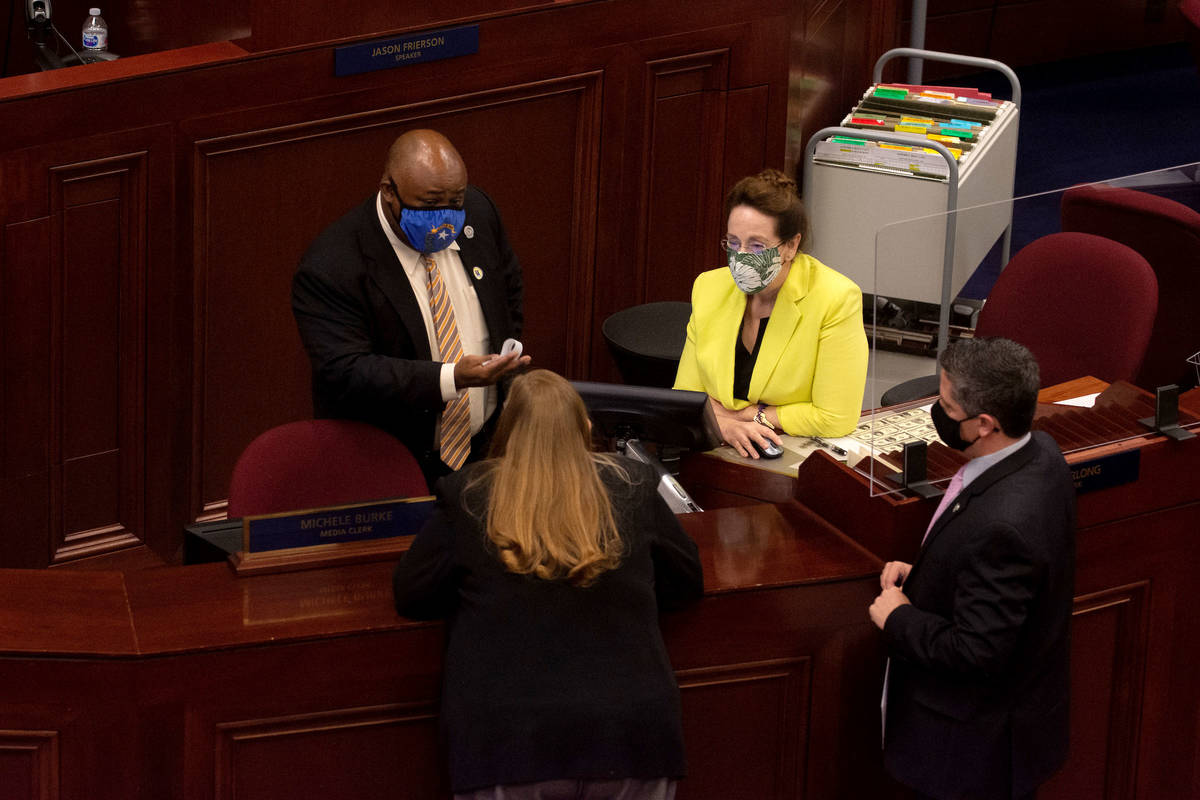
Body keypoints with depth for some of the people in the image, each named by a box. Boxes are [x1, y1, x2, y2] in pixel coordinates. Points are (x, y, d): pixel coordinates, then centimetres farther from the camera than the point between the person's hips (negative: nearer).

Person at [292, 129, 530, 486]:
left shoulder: (477, 212, 1)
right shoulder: (330, 268, -20)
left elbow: (509, 286, 21)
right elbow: (346, 373, -26)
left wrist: (505, 366, 11)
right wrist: (452, 378, -34)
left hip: (487, 445, 5)